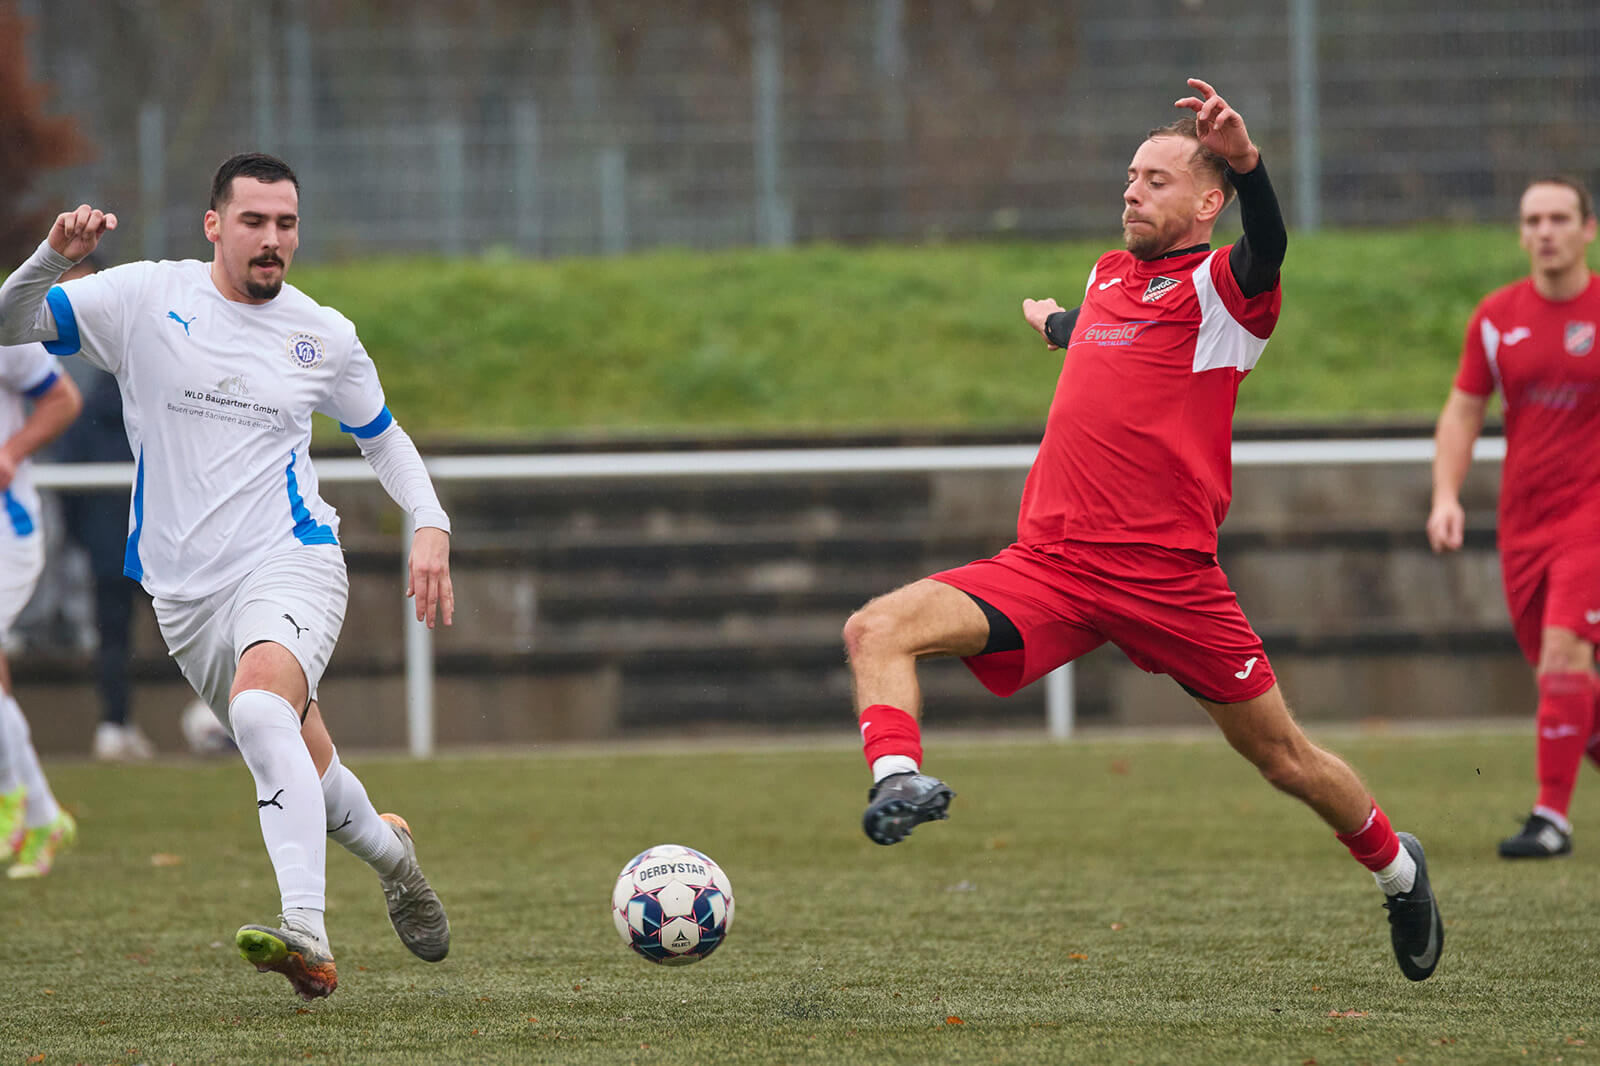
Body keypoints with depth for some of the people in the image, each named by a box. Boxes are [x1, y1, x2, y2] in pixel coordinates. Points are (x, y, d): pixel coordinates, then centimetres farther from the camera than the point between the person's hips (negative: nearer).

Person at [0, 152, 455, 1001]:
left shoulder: (324, 336, 4)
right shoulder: (146, 301, 0)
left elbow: (383, 438, 20)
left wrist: (431, 527, 4)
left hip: (292, 560, -3)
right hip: (186, 588, 3)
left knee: (261, 703, -33)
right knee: (296, 765, 11)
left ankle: (308, 936, -44)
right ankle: (388, 849, 47)